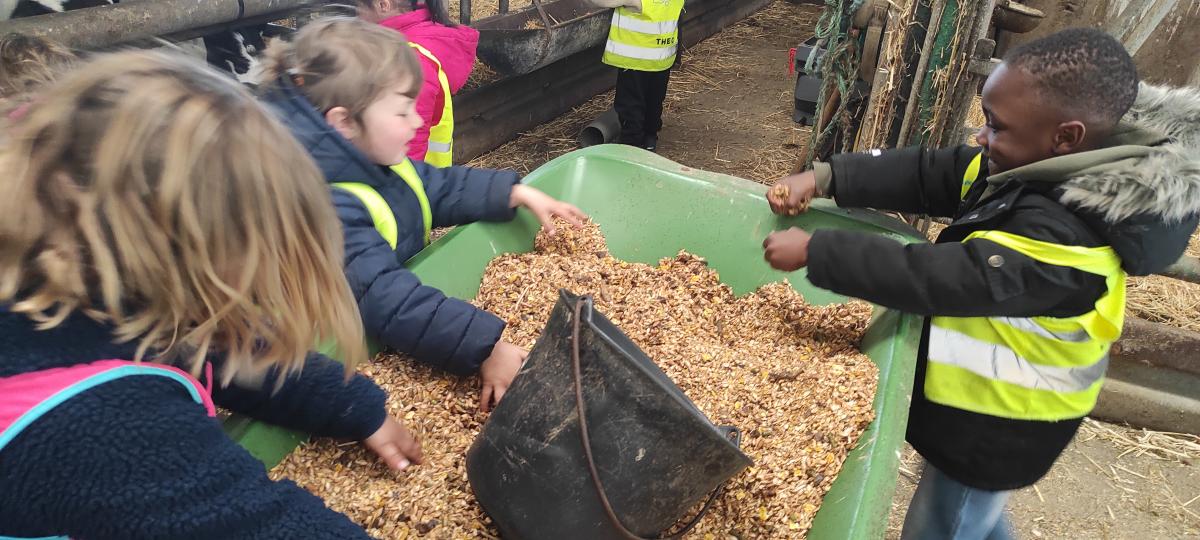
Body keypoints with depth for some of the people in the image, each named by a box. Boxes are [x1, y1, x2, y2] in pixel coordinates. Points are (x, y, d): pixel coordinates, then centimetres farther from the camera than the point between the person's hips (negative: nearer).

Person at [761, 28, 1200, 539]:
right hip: (989, 399, 8)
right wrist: (825, 177, -17)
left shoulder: (1063, 237, -36)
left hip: (997, 431, -8)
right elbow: (929, 175, -7)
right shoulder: (1048, 167, -8)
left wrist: (813, 251, -32)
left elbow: (935, 278, -37)